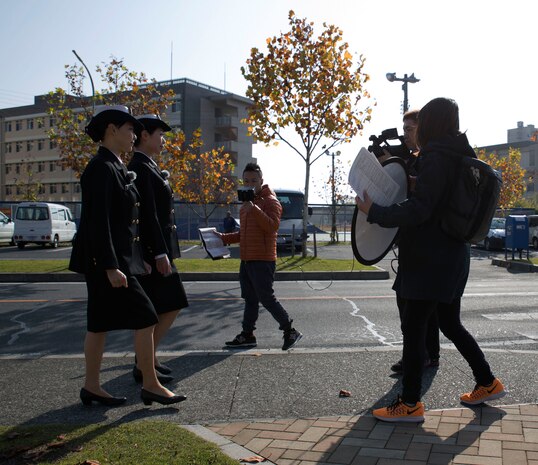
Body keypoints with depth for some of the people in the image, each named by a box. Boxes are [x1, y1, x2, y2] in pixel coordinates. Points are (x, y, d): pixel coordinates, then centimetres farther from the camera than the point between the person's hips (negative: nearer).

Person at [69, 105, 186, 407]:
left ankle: (92, 387, 21)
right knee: (145, 319, -5)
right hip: (108, 260, -10)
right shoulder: (102, 168, -15)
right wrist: (110, 267, -24)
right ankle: (151, 386, 5)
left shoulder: (116, 168, 15)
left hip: (116, 258, 10)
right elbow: (98, 221, -20)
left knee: (101, 324, 13)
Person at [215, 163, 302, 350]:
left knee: (266, 298, -7)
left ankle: (290, 331, 5)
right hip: (246, 259, 9)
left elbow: (273, 226, -25)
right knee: (250, 299, 12)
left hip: (263, 260, -9)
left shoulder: (270, 201, -8)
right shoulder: (246, 203, 20)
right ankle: (247, 335, 19)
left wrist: (254, 209, -32)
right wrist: (224, 237, 17)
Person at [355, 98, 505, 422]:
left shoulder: (435, 157, -15)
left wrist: (374, 212, -17)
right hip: (454, 257, 9)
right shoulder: (463, 158, 12)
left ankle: (410, 404, 4)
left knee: (413, 328, -2)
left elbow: (419, 210, -22)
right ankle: (488, 383, 30)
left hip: (430, 260, -9)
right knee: (451, 324, 21)